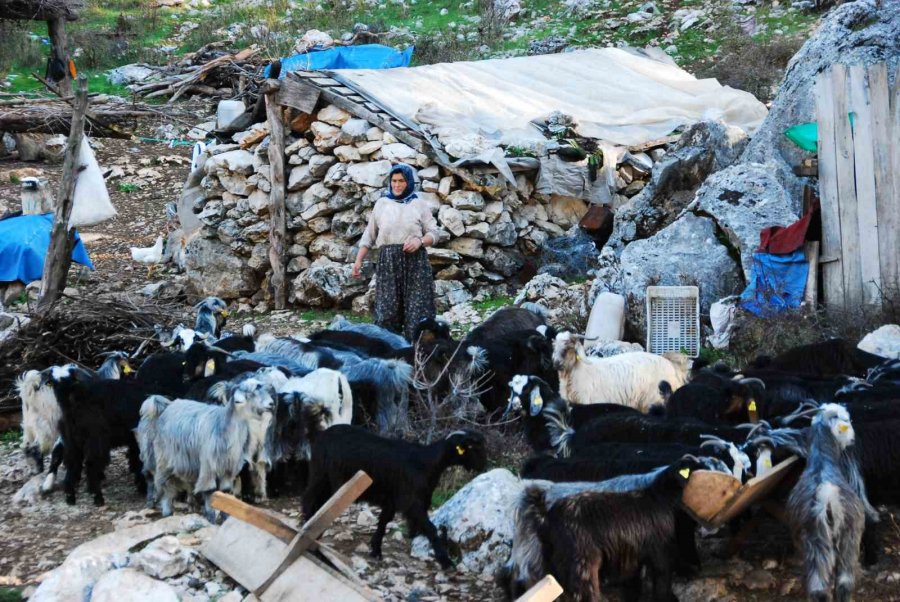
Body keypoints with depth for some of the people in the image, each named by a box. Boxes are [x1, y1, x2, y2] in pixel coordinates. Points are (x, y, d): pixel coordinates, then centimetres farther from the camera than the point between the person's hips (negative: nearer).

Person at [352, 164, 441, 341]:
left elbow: (433, 233, 4)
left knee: (416, 310, -6)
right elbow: (369, 234, 14)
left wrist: (420, 241, -16)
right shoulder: (382, 204, 11)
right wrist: (358, 260, 8)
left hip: (415, 262, -1)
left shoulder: (420, 205, 6)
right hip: (388, 262, 1)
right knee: (387, 310, -4)